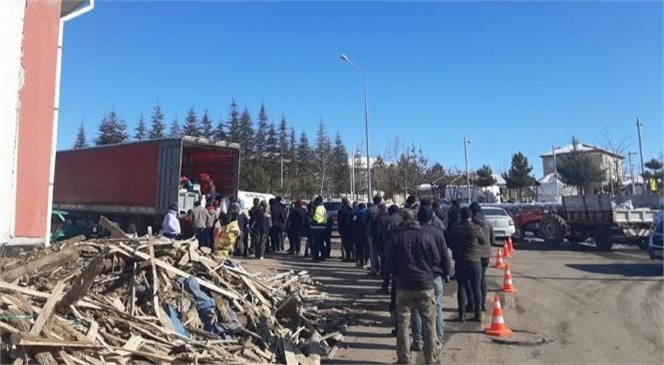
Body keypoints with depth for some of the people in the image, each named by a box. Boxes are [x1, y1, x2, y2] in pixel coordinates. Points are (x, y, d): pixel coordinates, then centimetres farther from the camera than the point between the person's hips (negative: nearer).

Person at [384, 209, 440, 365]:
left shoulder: (395, 237, -6)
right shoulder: (426, 236, -7)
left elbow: (389, 264, -2)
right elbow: (437, 260, -1)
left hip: (404, 286, 0)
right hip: (425, 285, 0)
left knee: (403, 324, 8)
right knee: (429, 324, 10)